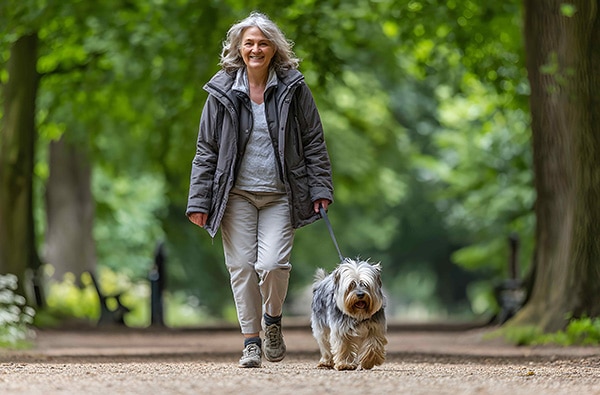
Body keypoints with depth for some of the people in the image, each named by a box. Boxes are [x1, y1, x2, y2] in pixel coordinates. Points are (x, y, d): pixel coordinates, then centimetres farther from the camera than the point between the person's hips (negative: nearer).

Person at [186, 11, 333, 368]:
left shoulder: (293, 88, 2)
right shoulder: (222, 92, 3)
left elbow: (314, 142, 6)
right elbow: (207, 150, 6)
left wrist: (320, 189, 0)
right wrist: (199, 201, 1)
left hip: (279, 195, -1)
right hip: (237, 194, 1)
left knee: (272, 264, -14)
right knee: (242, 266, -1)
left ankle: (273, 320, 15)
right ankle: (251, 341, 12)